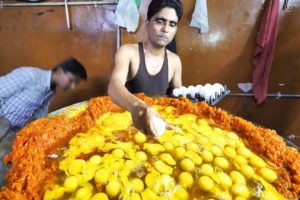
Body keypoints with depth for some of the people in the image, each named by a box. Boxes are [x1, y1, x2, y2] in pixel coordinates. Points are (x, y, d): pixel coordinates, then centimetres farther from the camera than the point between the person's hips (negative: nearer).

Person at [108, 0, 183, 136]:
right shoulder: (127, 52, -10)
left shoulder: (175, 61, 3)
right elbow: (114, 86, -28)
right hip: (127, 117, -3)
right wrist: (137, 106, -47)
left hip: (159, 118, 3)